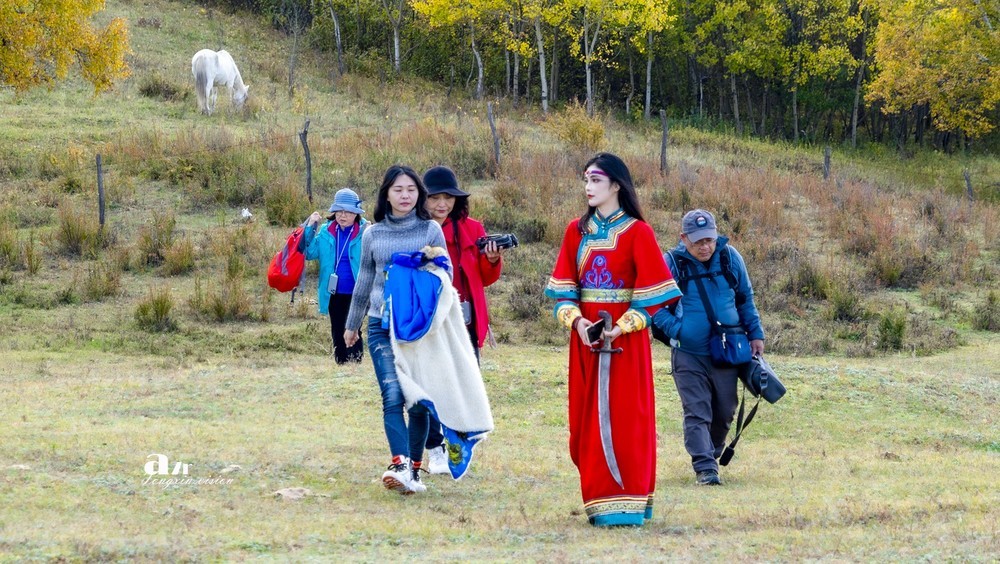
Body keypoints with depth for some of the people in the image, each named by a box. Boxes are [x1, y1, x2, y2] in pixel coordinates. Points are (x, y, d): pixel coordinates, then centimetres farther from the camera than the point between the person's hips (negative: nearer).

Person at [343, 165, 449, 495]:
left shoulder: (431, 230, 5)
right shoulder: (373, 234, 9)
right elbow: (364, 281, 19)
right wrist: (352, 324, 25)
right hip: (383, 327, 0)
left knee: (419, 402, 2)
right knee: (392, 397, -15)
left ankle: (414, 469, 10)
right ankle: (401, 466, -27)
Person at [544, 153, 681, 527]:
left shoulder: (637, 233, -5)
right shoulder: (576, 231, 9)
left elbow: (650, 294, -8)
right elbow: (564, 287, 6)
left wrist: (621, 327, -20)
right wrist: (577, 321, -13)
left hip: (625, 338, -4)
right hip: (585, 336, 5)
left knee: (625, 417, -5)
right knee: (589, 419, 5)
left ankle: (627, 503, -1)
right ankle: (600, 499, 13)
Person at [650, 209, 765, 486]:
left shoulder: (730, 258, 0)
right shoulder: (672, 263, -10)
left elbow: (745, 299, 13)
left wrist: (755, 334, 11)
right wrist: (677, 331, -15)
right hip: (688, 355, -3)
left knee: (725, 411, 14)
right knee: (697, 413, -9)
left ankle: (711, 455, 35)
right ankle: (704, 468, -10)